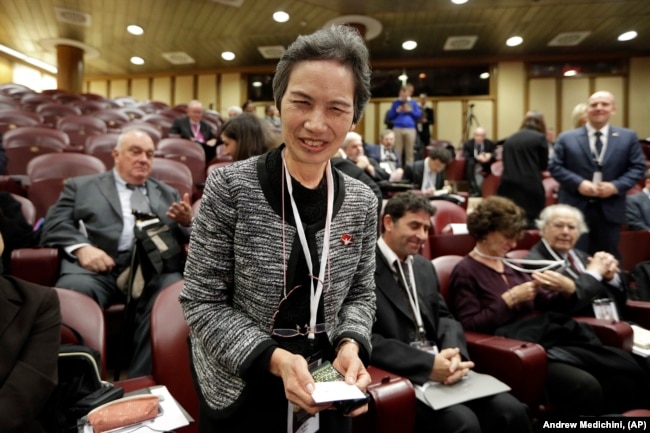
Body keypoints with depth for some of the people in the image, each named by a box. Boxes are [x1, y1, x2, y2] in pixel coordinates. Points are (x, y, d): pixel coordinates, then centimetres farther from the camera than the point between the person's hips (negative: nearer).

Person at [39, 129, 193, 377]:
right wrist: (81, 247, -12)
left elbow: (186, 235, 23)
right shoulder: (81, 186, 22)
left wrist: (187, 222, -1)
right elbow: (54, 225, 9)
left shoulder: (168, 193, 30)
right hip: (99, 266, -1)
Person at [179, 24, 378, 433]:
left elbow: (361, 293, 4)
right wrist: (273, 358, -24)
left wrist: (351, 345, -14)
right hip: (239, 387, -3)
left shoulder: (362, 201, -6)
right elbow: (202, 302, -14)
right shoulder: (230, 186, -17)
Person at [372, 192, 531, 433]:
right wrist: (428, 365, -21)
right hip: (396, 377, -7)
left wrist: (454, 354, -8)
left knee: (511, 410, -11)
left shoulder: (424, 267, 16)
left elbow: (444, 318, 14)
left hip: (439, 367, 7)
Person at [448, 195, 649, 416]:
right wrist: (509, 299, -13)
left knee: (627, 367, -12)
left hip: (549, 336, 8)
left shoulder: (510, 266, 20)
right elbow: (469, 326, -12)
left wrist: (564, 290, 1)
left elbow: (542, 305, 22)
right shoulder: (465, 272, -4)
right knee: (585, 386, -29)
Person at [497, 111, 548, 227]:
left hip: (508, 186, 4)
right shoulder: (539, 137, 2)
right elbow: (544, 165, 8)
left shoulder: (510, 139, 14)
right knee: (531, 221, 1)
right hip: (530, 187, -4)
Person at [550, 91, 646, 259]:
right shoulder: (566, 138, 2)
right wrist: (579, 183, -17)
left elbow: (638, 167, 4)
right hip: (575, 208, -2)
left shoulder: (628, 137, 7)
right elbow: (555, 167, -2)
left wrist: (616, 186, -13)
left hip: (610, 209, 2)